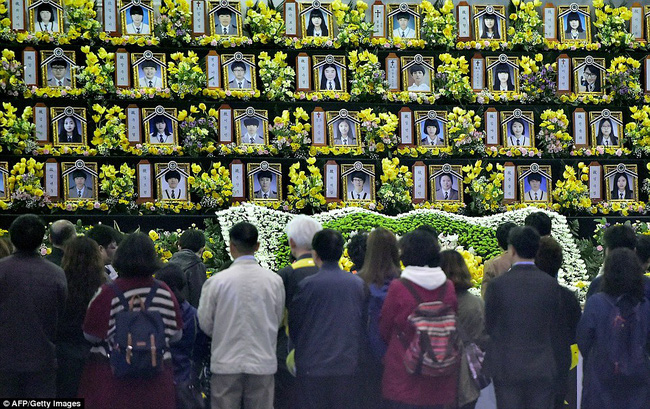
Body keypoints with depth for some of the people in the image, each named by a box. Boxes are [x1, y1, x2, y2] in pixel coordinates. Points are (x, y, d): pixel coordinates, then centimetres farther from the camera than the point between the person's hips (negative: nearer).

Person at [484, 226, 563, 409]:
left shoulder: (497, 285, -10)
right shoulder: (551, 284, -3)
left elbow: (489, 326, -1)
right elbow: (554, 327, 6)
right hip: (543, 368, 2)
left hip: (507, 368, -2)